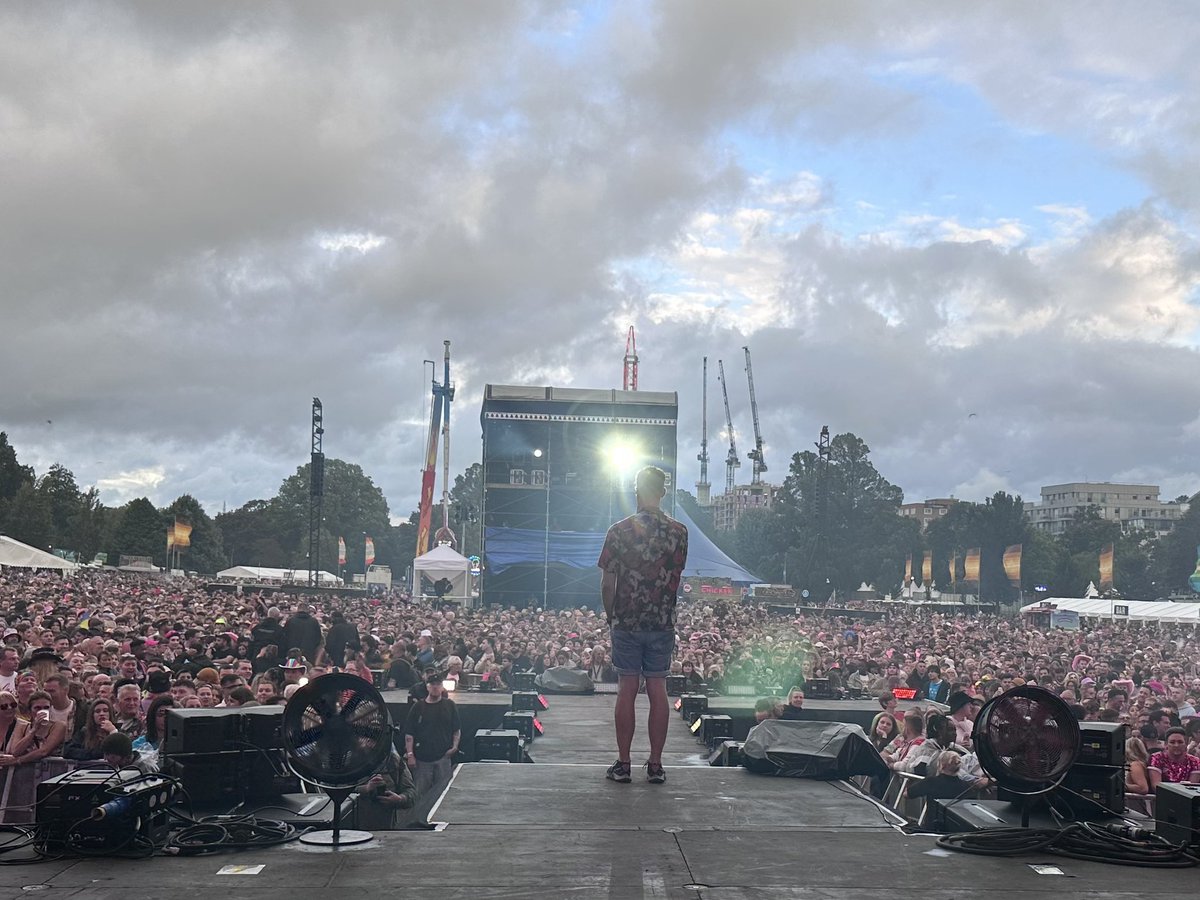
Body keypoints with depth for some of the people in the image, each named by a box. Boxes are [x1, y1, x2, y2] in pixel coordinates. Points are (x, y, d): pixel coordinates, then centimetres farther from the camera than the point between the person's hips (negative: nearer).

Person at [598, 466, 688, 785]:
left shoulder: (619, 530, -6)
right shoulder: (679, 532, 0)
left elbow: (607, 583, -5)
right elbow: (678, 578, 7)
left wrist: (610, 615, 8)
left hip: (626, 623, -2)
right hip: (663, 623, 2)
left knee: (627, 690, 3)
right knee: (658, 690, 6)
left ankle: (623, 764, 6)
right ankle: (656, 764, 9)